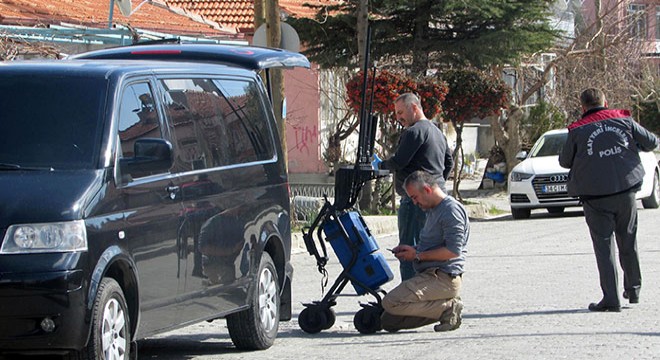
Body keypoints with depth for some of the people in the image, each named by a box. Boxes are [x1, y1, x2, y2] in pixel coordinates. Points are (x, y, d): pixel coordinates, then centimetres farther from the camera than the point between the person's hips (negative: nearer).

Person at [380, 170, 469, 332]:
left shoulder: (452, 209, -11)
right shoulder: (433, 210, 22)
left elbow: (453, 250, -21)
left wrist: (417, 255, -13)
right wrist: (411, 249, 12)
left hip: (444, 278, -11)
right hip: (430, 275, 11)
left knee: (391, 302, -25)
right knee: (388, 321, 4)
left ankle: (448, 308, -16)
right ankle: (447, 306, 2)